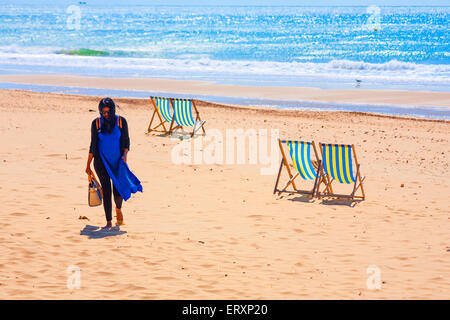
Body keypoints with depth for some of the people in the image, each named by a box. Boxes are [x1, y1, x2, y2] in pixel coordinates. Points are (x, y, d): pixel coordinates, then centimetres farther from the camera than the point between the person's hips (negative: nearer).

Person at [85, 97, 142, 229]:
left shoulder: (121, 121, -2)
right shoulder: (96, 123, -1)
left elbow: (126, 140, 3)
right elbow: (93, 144, 3)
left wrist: (125, 155, -14)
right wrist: (88, 165, 3)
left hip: (117, 160, 0)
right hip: (101, 160, 0)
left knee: (118, 191, -7)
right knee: (106, 190, -3)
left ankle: (118, 209, 27)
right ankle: (109, 222, 4)